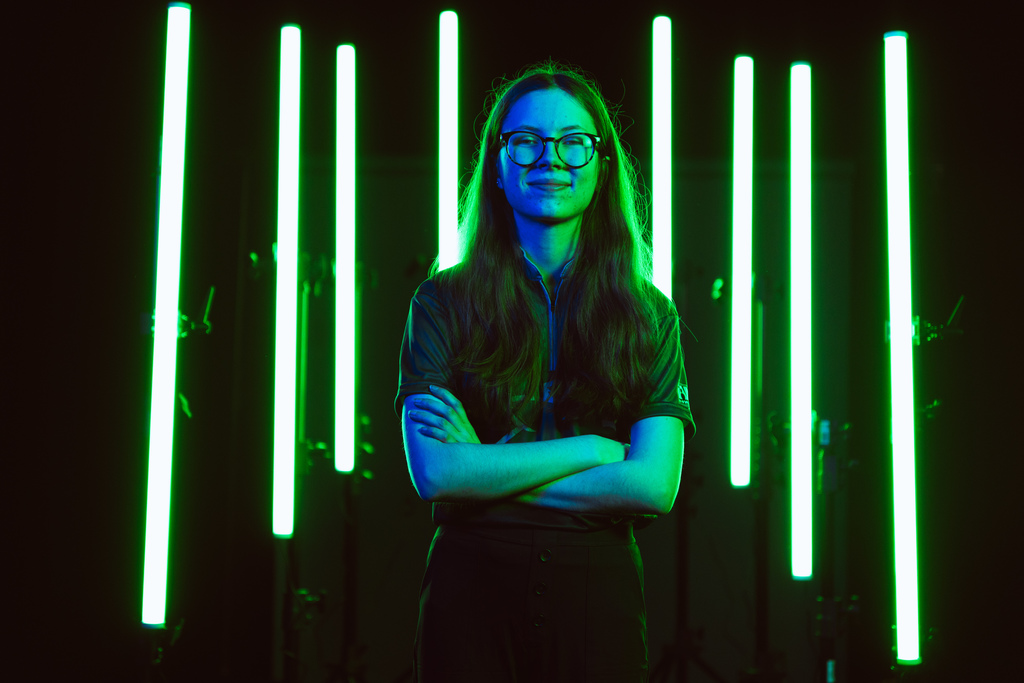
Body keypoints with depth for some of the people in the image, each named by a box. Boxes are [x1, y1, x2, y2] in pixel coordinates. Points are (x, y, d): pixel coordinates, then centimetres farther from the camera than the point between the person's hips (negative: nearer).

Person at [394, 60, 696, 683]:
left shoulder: (649, 316, 4)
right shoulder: (443, 302, 1)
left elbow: (654, 485, -8)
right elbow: (434, 470, -11)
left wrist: (488, 472, -10)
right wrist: (592, 448, -10)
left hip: (599, 591, 1)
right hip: (473, 586, -1)